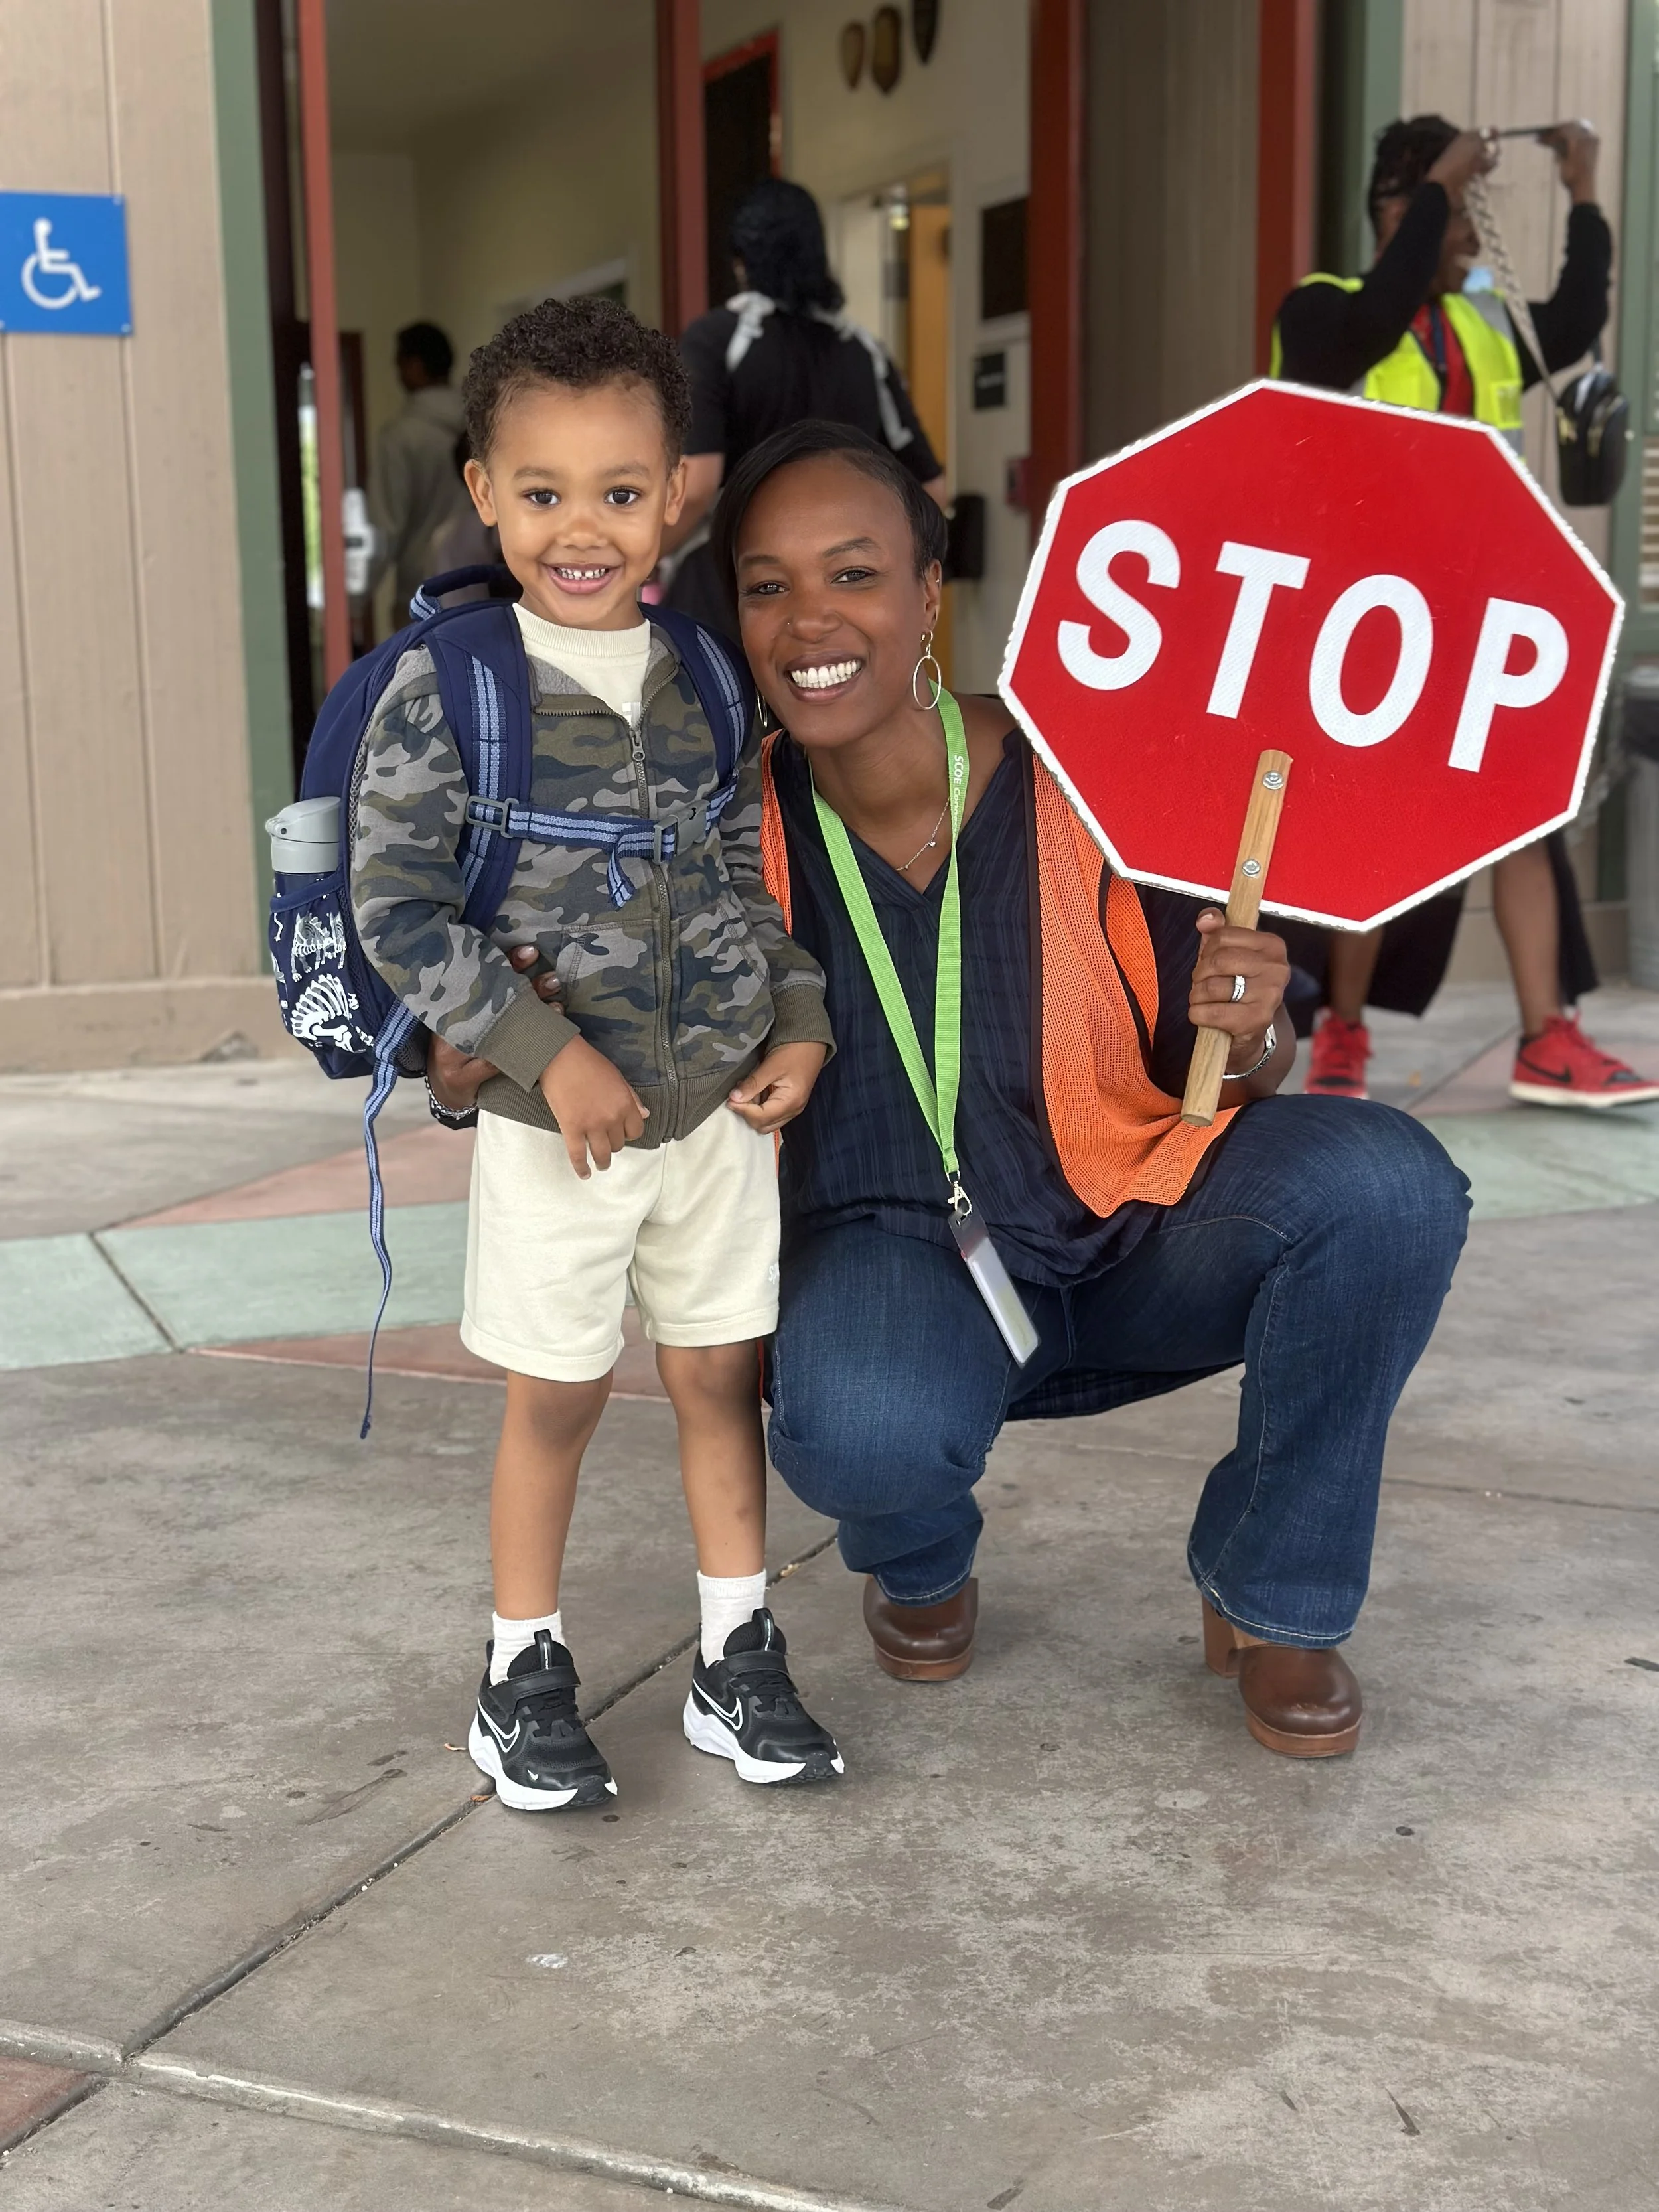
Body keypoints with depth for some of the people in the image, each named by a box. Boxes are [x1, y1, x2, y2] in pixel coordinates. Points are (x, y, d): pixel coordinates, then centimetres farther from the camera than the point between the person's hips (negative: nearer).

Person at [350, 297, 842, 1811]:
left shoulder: (708, 675, 2)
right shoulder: (445, 689, -11)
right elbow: (394, 905, -12)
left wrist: (801, 1022, 1)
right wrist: (544, 1049, -17)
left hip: (717, 1102, 4)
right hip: (552, 1120, -3)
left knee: (719, 1376, 12)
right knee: (557, 1393, 8)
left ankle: (740, 1661, 26)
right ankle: (525, 1674, 26)